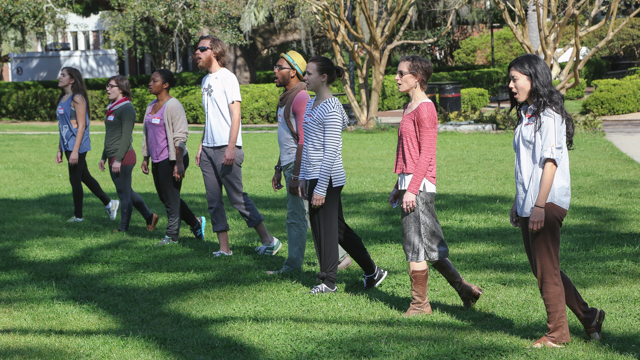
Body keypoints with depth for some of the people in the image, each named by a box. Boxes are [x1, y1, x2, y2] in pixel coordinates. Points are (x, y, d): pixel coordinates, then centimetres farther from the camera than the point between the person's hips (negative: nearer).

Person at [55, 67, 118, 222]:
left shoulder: (77, 98, -12)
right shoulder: (63, 98, 14)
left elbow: (81, 126, -17)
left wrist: (75, 151, -21)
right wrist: (60, 150, 18)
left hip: (77, 146, -9)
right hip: (68, 145, 9)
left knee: (75, 180, -1)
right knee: (85, 177, 14)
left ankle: (78, 216, 9)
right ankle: (109, 203, 23)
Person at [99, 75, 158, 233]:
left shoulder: (126, 109, -13)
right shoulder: (112, 108, 16)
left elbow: (126, 137, -18)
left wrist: (118, 159, -21)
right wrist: (104, 157, 22)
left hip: (123, 158, -10)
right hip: (113, 158, 10)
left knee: (124, 193, -1)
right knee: (126, 192, 15)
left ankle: (123, 228, 6)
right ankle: (149, 216, 25)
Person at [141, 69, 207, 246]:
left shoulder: (173, 106, -13)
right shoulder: (152, 106, 14)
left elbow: (180, 137, -17)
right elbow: (146, 134, 22)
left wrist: (179, 163, -21)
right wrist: (145, 158, 19)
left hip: (171, 159, -9)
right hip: (157, 161, 9)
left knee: (171, 198, -1)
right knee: (164, 197, 14)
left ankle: (172, 236, 10)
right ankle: (196, 223, 26)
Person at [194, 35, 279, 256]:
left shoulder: (227, 78, -8)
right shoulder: (206, 80, 17)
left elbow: (235, 115, -14)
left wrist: (231, 148, -20)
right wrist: (202, 146, 15)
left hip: (226, 149, -8)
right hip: (209, 149, 8)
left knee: (237, 198, -7)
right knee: (214, 201, 6)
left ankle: (268, 241, 2)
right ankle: (224, 249, 10)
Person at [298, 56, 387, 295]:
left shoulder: (331, 110, -15)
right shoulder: (311, 105, 13)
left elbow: (330, 153, -18)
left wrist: (321, 188, -19)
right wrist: (304, 178, 17)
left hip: (328, 179, -9)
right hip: (314, 177, 9)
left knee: (326, 229, -1)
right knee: (339, 229, 14)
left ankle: (328, 281, 11)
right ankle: (372, 271, 23)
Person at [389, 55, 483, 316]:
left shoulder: (425, 108, -11)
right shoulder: (409, 108, 18)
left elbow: (426, 153, -17)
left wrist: (412, 189, -21)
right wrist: (399, 186, 22)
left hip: (419, 186, -10)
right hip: (409, 185, 10)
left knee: (415, 246, -4)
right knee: (429, 246, 12)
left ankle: (420, 304, 4)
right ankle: (465, 290, 19)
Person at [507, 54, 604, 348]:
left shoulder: (548, 115, -12)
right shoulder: (526, 114, 17)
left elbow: (549, 162, -18)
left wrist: (540, 206, -22)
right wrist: (518, 203, 22)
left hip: (547, 204, -10)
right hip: (529, 205, 10)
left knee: (547, 271, -2)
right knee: (541, 270, 13)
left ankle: (558, 333, 8)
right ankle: (588, 317, 23)